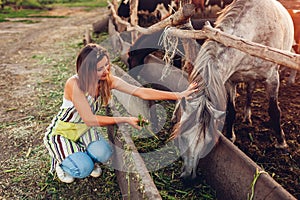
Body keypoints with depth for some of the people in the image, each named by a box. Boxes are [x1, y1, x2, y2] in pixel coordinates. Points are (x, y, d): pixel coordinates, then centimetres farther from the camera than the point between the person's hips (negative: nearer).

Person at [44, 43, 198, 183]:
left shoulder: (108, 80, -16)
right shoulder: (74, 84, -31)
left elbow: (141, 92, -20)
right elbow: (90, 120, -29)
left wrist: (179, 95, -25)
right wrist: (125, 120, -29)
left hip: (85, 130, 4)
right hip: (62, 131, -4)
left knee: (102, 154, -24)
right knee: (83, 169, -23)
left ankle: (89, 159, 13)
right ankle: (61, 161, 12)